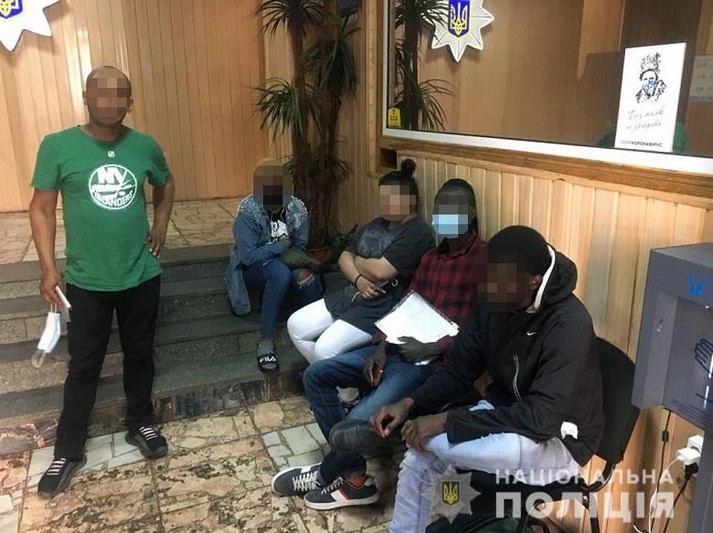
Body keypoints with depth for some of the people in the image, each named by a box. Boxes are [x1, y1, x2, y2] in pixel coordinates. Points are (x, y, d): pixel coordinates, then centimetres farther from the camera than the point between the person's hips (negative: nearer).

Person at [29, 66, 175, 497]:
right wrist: (48, 268, -9)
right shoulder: (57, 146, -9)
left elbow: (166, 185, 19)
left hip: (142, 276, 2)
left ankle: (141, 424, 38)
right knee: (84, 366, 9)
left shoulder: (145, 147, -2)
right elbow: (41, 209, -4)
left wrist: (161, 225, 5)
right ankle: (69, 451, 27)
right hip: (87, 281, -2)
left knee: (140, 354, 16)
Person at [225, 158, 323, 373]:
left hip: (285, 264, 4)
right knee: (280, 272, -37)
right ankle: (266, 341, -29)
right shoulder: (248, 212, -21)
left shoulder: (297, 208, -7)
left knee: (304, 275, -31)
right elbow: (248, 256, -24)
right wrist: (281, 246, -20)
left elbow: (299, 249, -3)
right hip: (252, 269, -3)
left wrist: (301, 268, -24)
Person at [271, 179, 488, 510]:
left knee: (359, 420, -24)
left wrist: (431, 349, -20)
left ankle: (325, 476, 11)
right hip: (399, 349, 9)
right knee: (317, 375, 2)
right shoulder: (430, 258, 17)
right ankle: (354, 476, 0)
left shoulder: (485, 260, -9)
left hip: (434, 362, -9)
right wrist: (383, 347, 0)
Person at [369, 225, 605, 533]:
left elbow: (541, 417, -33)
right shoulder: (491, 302, -9)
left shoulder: (569, 325, -29)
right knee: (418, 458, -7)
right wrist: (410, 403, -18)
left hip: (558, 440, -6)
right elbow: (458, 370, -1)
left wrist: (446, 420, -33)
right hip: (506, 412, 6)